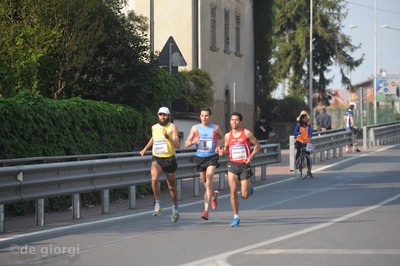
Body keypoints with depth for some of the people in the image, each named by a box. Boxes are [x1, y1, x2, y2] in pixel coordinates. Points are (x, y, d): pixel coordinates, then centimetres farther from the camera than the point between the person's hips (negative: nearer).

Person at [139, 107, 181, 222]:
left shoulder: (172, 127, -8)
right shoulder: (154, 127, 6)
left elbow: (178, 145, -18)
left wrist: (167, 136, -30)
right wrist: (145, 149, 34)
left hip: (169, 159, -2)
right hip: (156, 159, 2)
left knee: (172, 186, 12)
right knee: (154, 179, -26)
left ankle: (175, 208, 33)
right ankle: (158, 204, -11)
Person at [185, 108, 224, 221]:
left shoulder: (215, 128, 1)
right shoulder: (195, 128, 4)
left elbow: (223, 139, 17)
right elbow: (186, 144, 5)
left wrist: (220, 147, -3)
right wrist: (193, 141, -17)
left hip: (212, 157, -3)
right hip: (200, 158, 3)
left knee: (208, 182, -19)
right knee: (205, 183, 15)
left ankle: (206, 210, -21)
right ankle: (214, 195, 51)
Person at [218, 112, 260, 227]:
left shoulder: (247, 133, -6)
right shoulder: (228, 135, 4)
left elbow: (257, 145, 0)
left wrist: (251, 157, -13)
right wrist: (222, 152, -7)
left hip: (244, 165, -2)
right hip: (232, 165, 2)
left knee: (244, 195, 0)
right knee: (233, 191, -6)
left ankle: (249, 187, 37)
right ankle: (236, 217, 4)